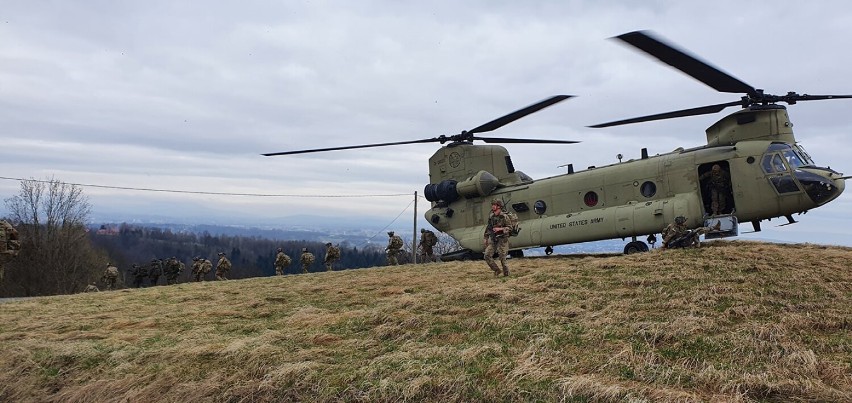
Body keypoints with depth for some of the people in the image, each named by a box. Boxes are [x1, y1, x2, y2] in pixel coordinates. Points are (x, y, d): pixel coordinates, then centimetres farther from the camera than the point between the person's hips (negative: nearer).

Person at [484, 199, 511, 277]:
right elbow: (488, 228, 16)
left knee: (502, 257, -3)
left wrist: (500, 229, -22)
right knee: (487, 255, -6)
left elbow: (510, 228, -10)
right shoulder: (491, 216, 7)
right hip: (492, 239, 5)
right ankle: (496, 270, 9)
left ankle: (506, 273, 14)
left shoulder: (504, 217, -10)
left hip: (502, 239, -5)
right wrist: (486, 238, 14)